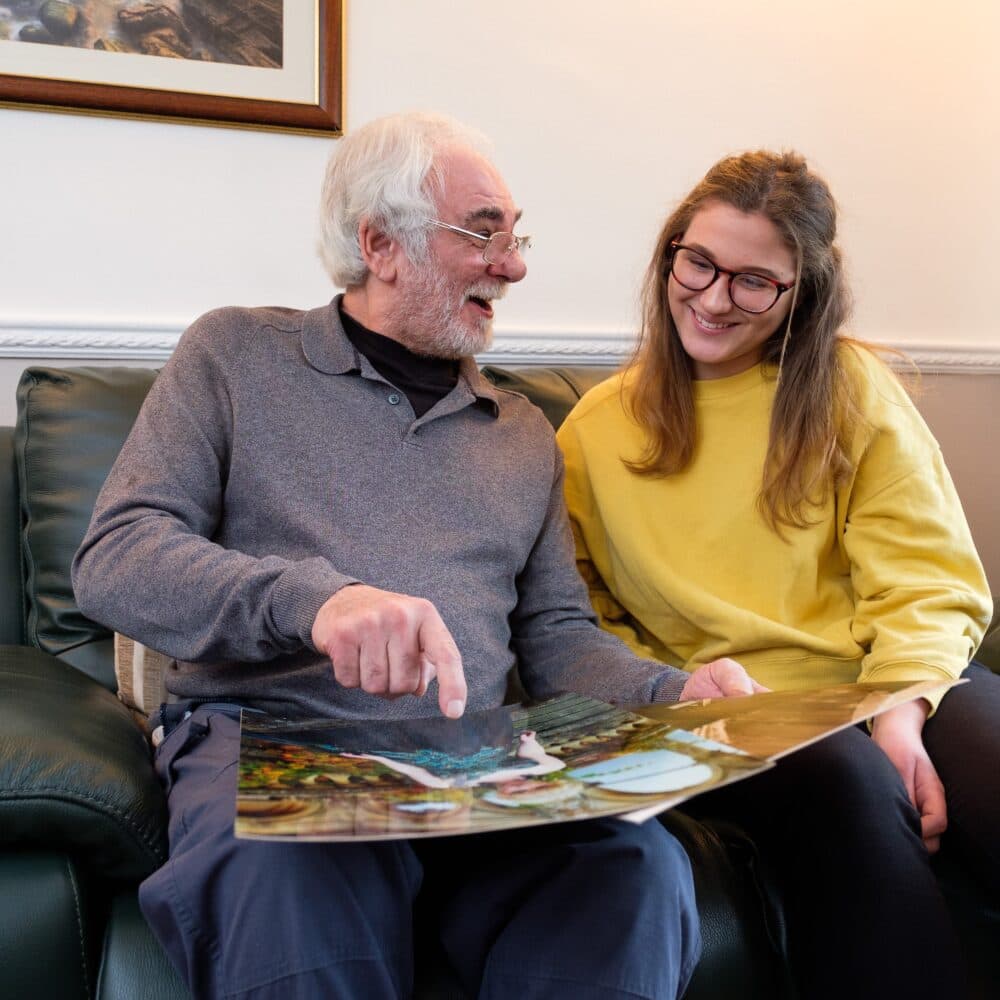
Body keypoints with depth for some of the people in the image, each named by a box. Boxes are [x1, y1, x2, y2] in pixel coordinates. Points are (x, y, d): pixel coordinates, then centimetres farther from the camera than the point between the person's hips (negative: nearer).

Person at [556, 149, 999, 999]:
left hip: (889, 684, 1)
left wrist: (901, 710, -15)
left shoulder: (850, 385, 9)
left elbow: (926, 584, 3)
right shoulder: (596, 430, 11)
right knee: (848, 787, -34)